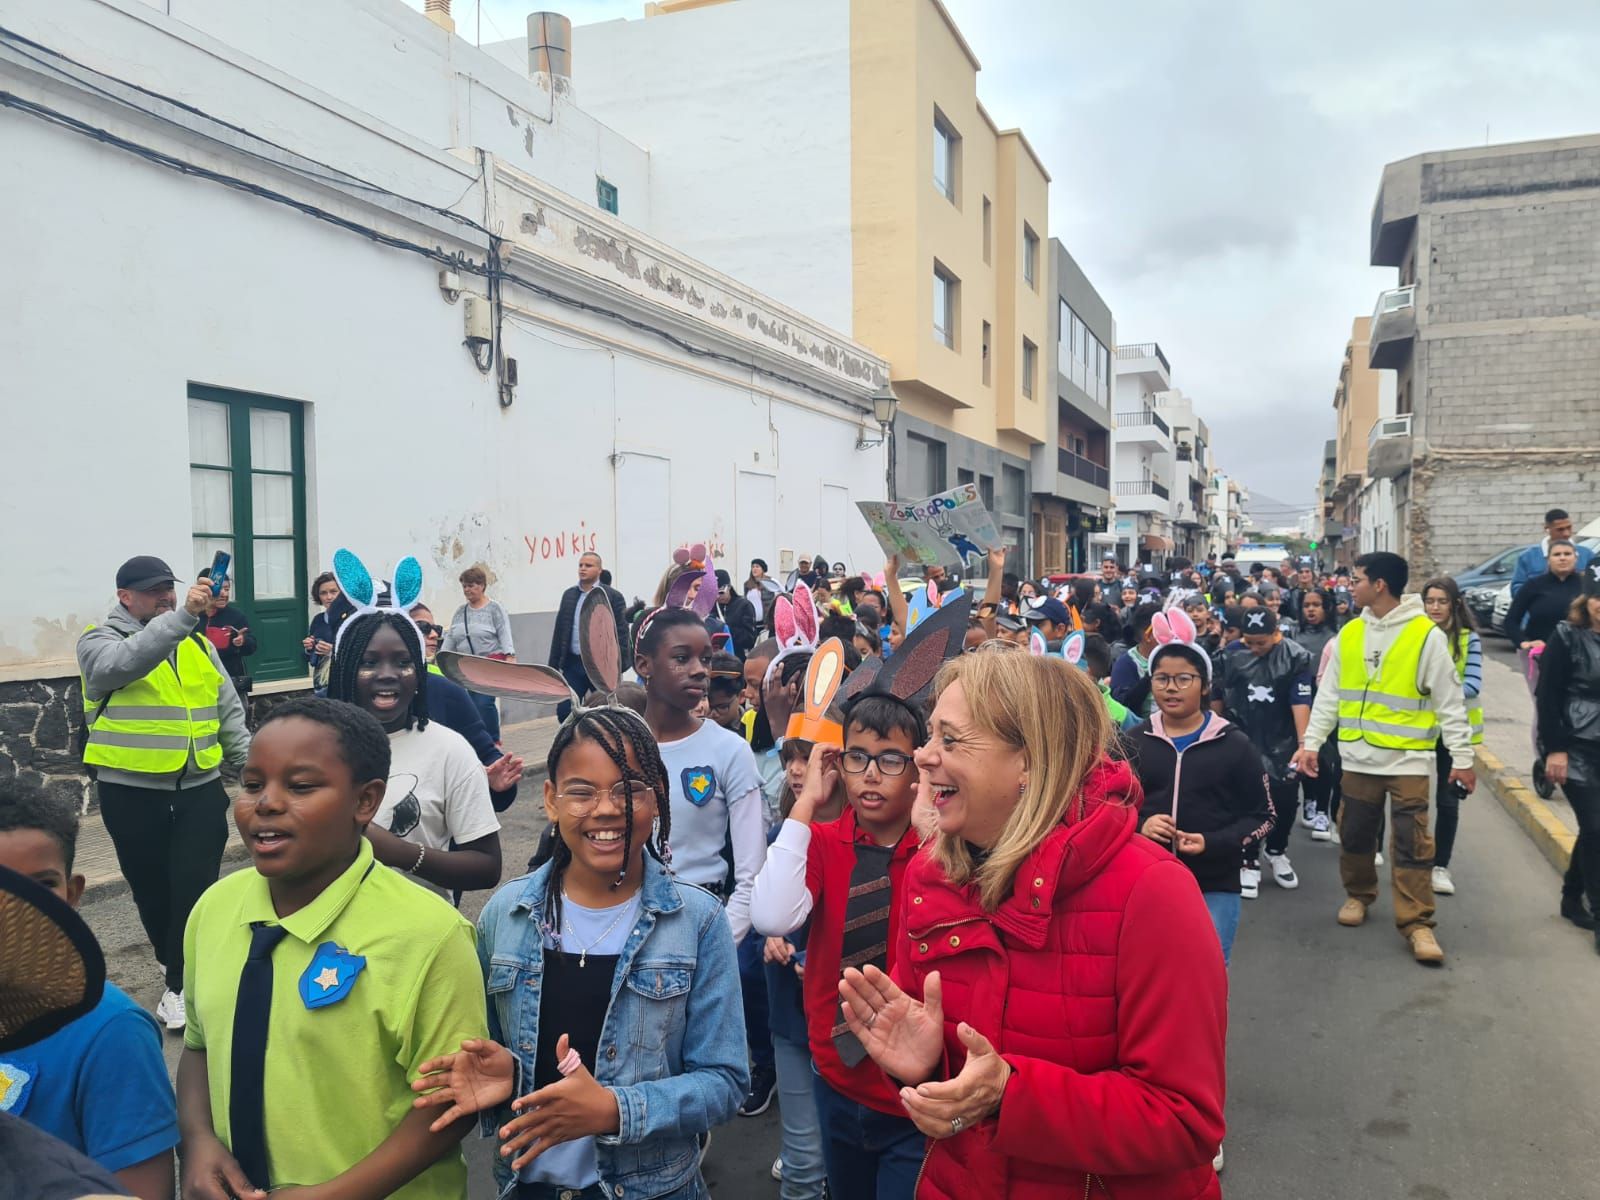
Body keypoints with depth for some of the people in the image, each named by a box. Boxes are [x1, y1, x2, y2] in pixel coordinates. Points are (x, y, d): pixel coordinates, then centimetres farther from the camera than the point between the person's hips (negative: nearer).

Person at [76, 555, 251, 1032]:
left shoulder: (197, 643, 11)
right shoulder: (99, 641, -3)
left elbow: (228, 710, 14)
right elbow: (124, 663, -28)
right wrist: (181, 616, -39)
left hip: (200, 789, 2)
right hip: (132, 793, -2)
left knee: (195, 888, -3)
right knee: (151, 888, 10)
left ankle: (180, 984, 7)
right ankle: (176, 964, 32)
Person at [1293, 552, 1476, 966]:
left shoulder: (1426, 635, -9)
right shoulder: (1349, 633, 5)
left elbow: (1450, 702, -6)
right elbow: (1330, 694, 10)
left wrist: (1462, 757, -7)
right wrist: (1311, 742, 6)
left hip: (1408, 758, -4)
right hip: (1358, 757, 5)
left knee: (1412, 843, -2)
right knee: (1354, 835, 13)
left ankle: (1417, 923, 5)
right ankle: (1358, 895, 34)